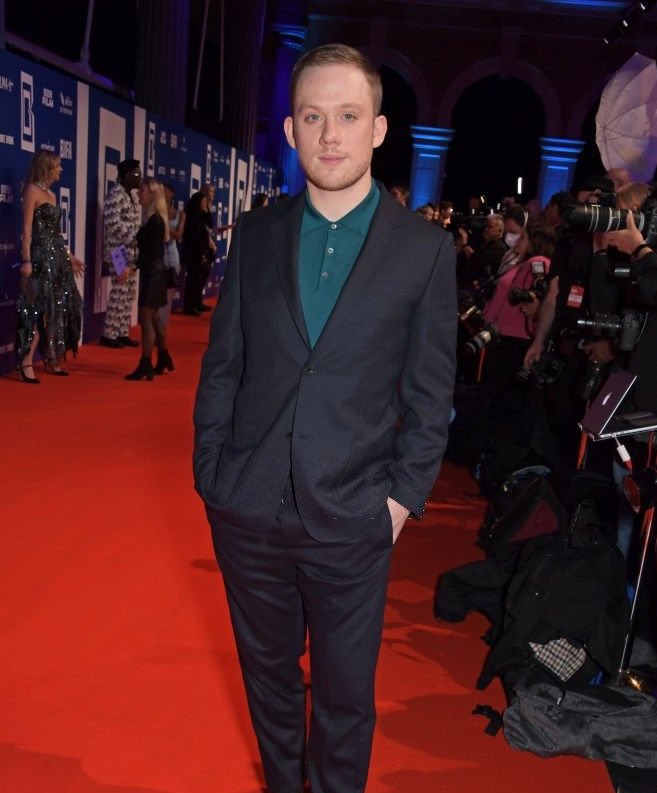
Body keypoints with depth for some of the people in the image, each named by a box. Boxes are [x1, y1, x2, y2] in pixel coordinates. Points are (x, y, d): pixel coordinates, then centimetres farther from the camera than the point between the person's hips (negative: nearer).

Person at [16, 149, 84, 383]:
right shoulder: (32, 190, -7)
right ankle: (26, 362, -5)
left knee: (57, 308, 11)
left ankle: (51, 359, 19)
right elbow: (28, 229, -13)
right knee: (39, 309, -9)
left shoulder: (51, 194, 16)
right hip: (41, 257, -9)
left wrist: (70, 256, 20)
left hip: (57, 257, 9)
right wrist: (26, 261, -20)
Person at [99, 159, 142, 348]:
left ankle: (122, 333, 17)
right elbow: (113, 224, -21)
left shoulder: (130, 195, 17)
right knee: (119, 293, -7)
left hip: (130, 251, 9)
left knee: (129, 293, 10)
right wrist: (136, 237, -18)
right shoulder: (116, 194, -12)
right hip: (118, 251, -9)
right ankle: (108, 334, 0)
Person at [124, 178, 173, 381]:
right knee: (153, 317, 17)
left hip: (154, 274, -10)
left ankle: (145, 366, -1)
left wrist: (134, 267, -27)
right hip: (152, 273, 10)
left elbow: (153, 252, -22)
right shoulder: (153, 219, 11)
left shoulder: (155, 220, -16)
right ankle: (163, 358, 29)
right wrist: (135, 266, 12)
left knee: (146, 319, -6)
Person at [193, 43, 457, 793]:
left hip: (352, 516, -2)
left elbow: (430, 392, -2)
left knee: (346, 694, 14)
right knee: (267, 673, 22)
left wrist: (404, 495, -6)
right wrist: (211, 472, 1)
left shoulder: (426, 248, -4)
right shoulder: (255, 233, 3)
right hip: (247, 508, 3)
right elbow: (221, 364, 5)